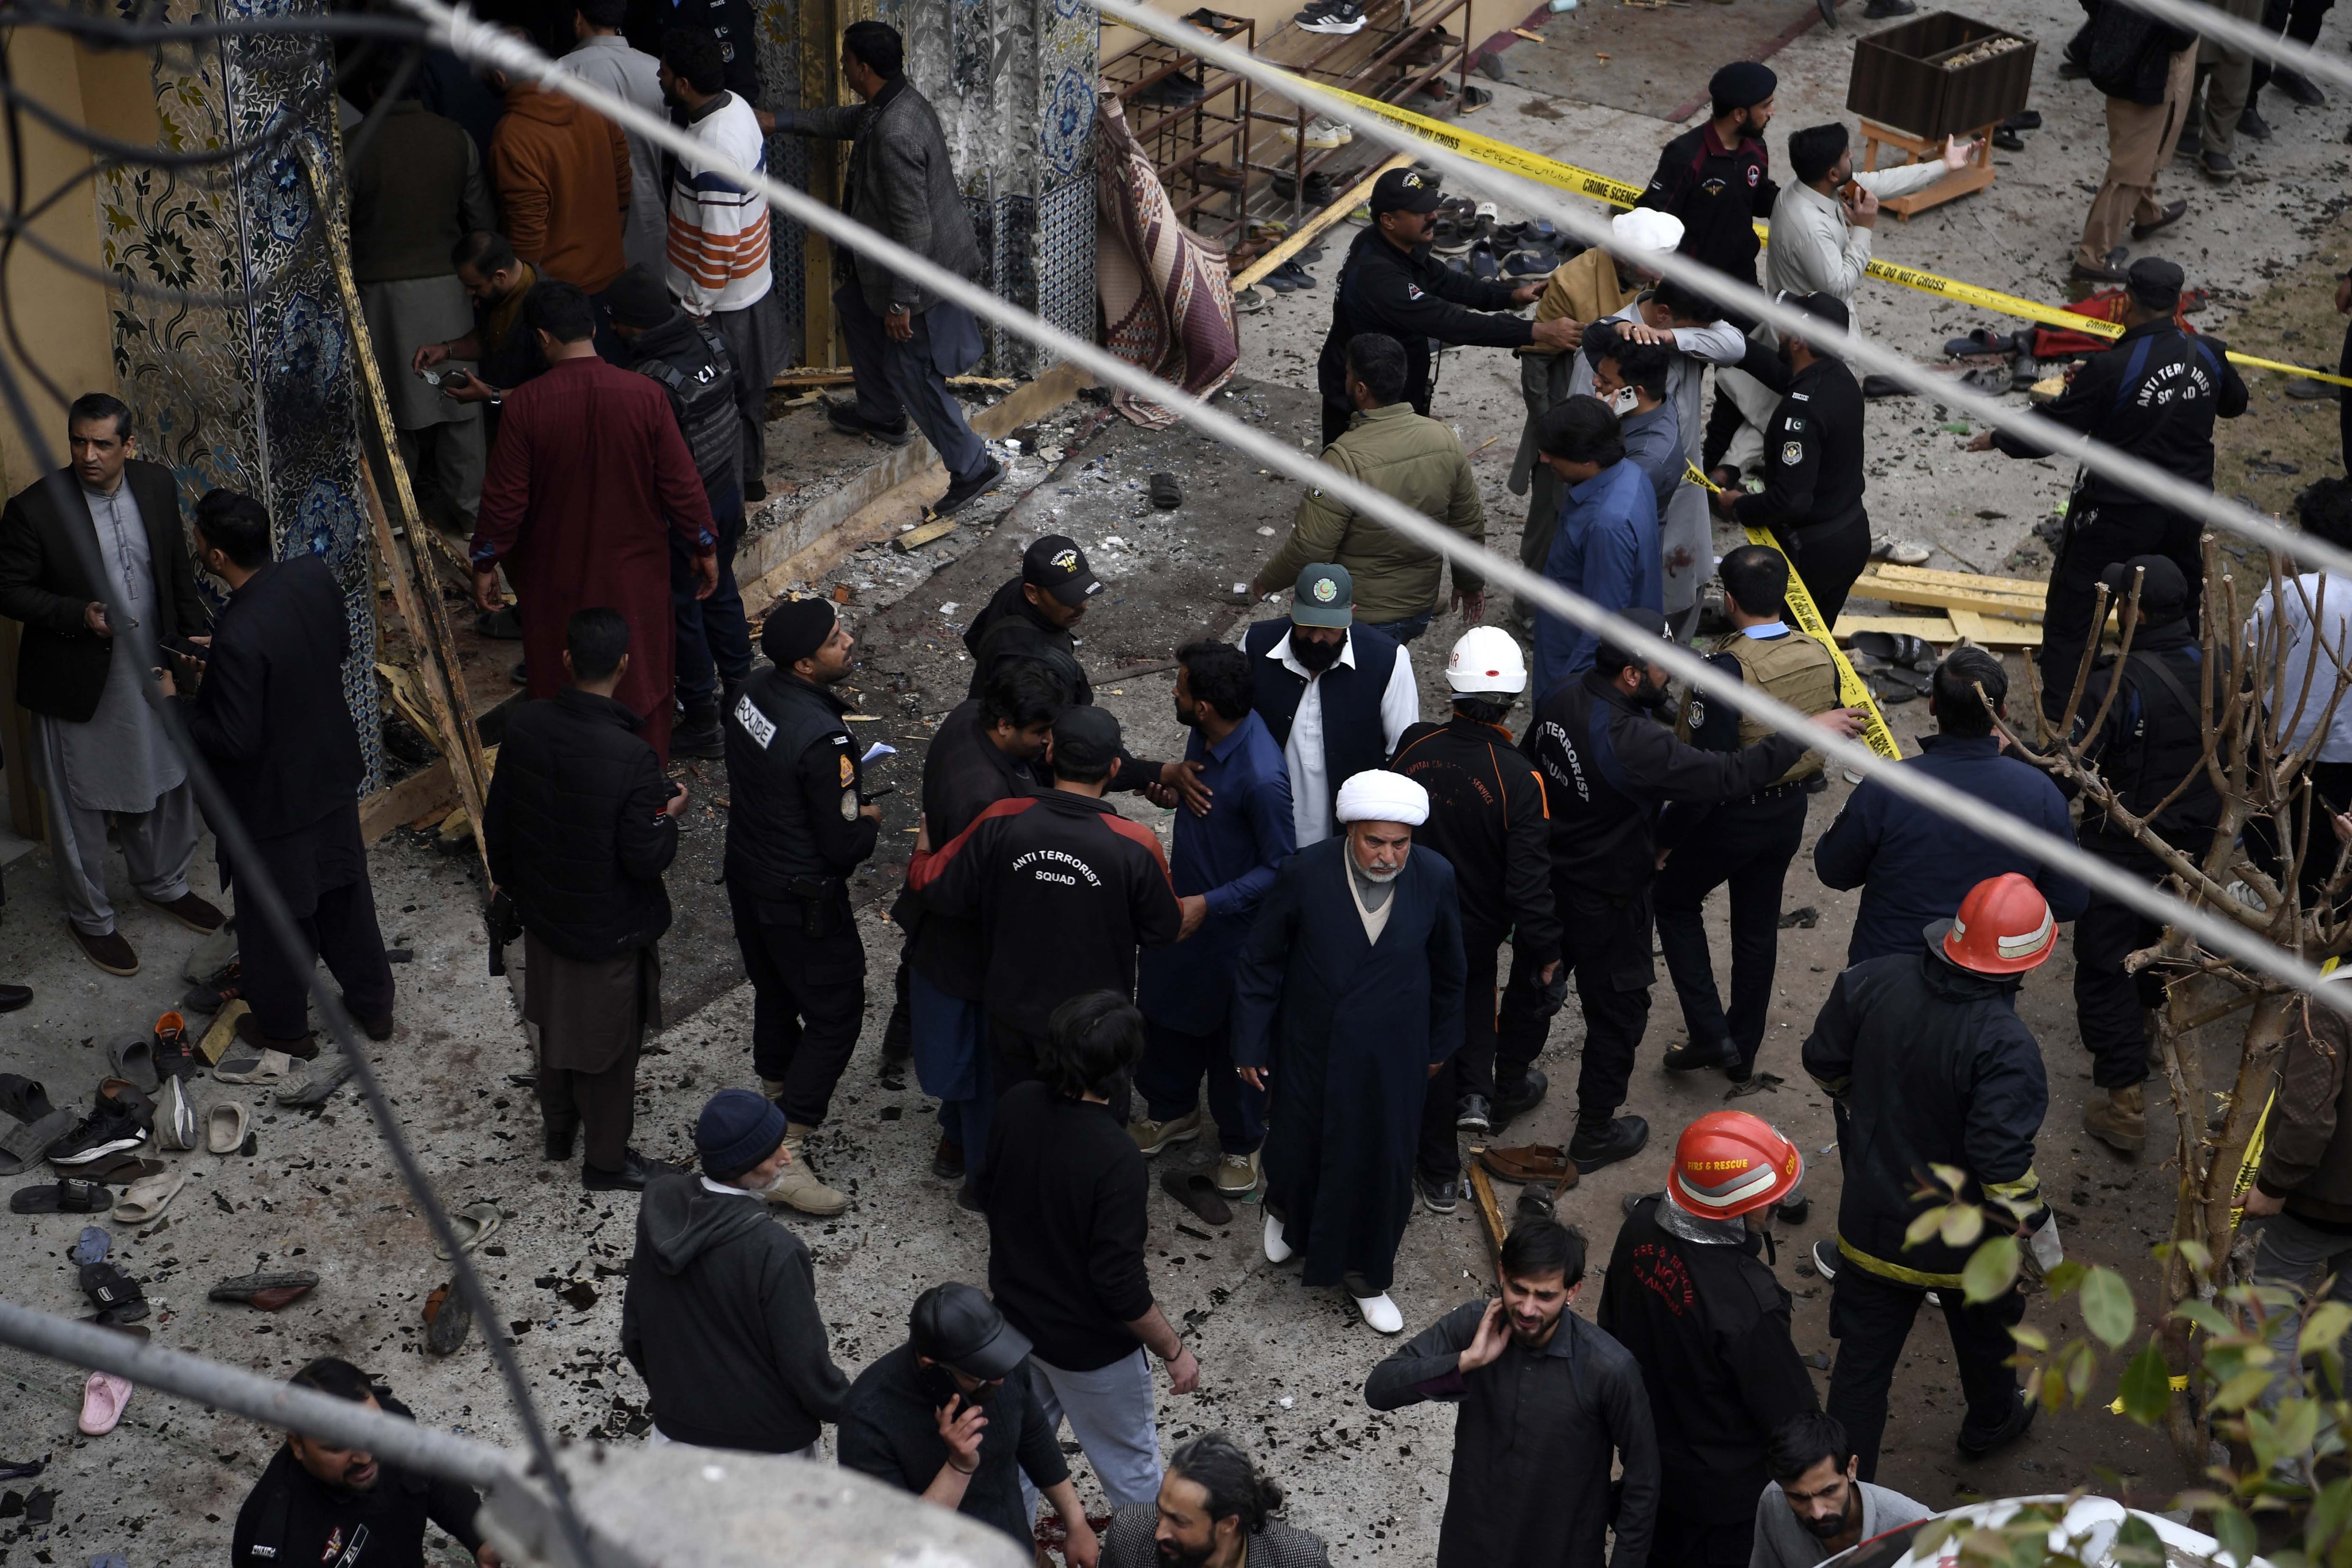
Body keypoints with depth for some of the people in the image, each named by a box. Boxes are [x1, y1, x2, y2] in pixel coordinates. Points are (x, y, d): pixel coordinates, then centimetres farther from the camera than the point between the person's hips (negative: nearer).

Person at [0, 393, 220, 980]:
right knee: (81, 806, 11)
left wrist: (195, 630, 4)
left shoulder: (157, 485, -6)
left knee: (165, 783, 22)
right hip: (78, 679, -5)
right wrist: (80, 615, -26)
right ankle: (90, 918, 31)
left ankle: (162, 884, 47)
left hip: (153, 668, 5)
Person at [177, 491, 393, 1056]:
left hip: (273, 797, -7)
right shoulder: (314, 575, -14)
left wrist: (178, 701, -11)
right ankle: (372, 1003, 43)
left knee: (273, 917, 17)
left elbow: (235, 741, -27)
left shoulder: (240, 637, -35)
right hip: (334, 770, 7)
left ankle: (284, 1025, 38)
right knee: (344, 889, 26)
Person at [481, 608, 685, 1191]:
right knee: (609, 1044, 16)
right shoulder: (631, 759, -32)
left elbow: (497, 821, -2)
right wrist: (669, 816, -5)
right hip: (611, 929, -5)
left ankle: (558, 1129, 49)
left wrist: (511, 883, 16)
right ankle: (606, 1160, 34)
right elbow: (646, 859, -25)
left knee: (555, 1023, 28)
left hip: (544, 913, 5)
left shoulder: (525, 726, -15)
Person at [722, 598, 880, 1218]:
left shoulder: (755, 691, -7)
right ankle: (786, 1158, 7)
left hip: (747, 872, 8)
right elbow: (844, 846, -26)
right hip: (803, 899, -8)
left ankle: (777, 1103, 49)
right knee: (834, 1016, 6)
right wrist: (870, 819, -4)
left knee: (775, 992, 27)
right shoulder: (822, 741, -33)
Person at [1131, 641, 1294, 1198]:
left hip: (1233, 923, -8)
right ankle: (1172, 1110, 50)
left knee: (1235, 1036, 14)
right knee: (1167, 1008, 25)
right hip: (1182, 903, 8)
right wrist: (1171, 789, -8)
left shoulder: (1262, 778, -36)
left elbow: (1280, 866, -25)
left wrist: (1210, 903, -28)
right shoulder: (1206, 735, -11)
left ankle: (1241, 1143, 37)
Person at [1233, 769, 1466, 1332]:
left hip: (1392, 1059, 1)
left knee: (1382, 1166, 11)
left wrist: (1441, 1044, 12)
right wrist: (1251, 1045, -3)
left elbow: (1447, 970, 3)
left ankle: (1366, 1275, 36)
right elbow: (1259, 964, -7)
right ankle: (1285, 1212, 55)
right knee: (1296, 1152, 18)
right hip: (1309, 1052, -1)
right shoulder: (1305, 874, -20)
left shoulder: (1435, 879, -15)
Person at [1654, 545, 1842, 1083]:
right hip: (1791, 813, 6)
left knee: (1674, 900, 18)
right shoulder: (1820, 657, -8)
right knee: (1758, 926, 20)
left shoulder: (1726, 669, -29)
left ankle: (1710, 1033, 12)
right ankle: (1744, 1049, 34)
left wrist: (1665, 835, -17)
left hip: (1731, 816, -6)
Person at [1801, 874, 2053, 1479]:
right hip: (1963, 1241, -3)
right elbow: (2002, 1162, -30)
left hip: (1871, 1222, 3)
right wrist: (2038, 1223, -12)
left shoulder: (1873, 981, -15)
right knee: (1986, 1333, 29)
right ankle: (1992, 1422, 56)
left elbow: (1824, 1065, 0)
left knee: (1863, 1358, 15)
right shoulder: (2004, 1045, -31)